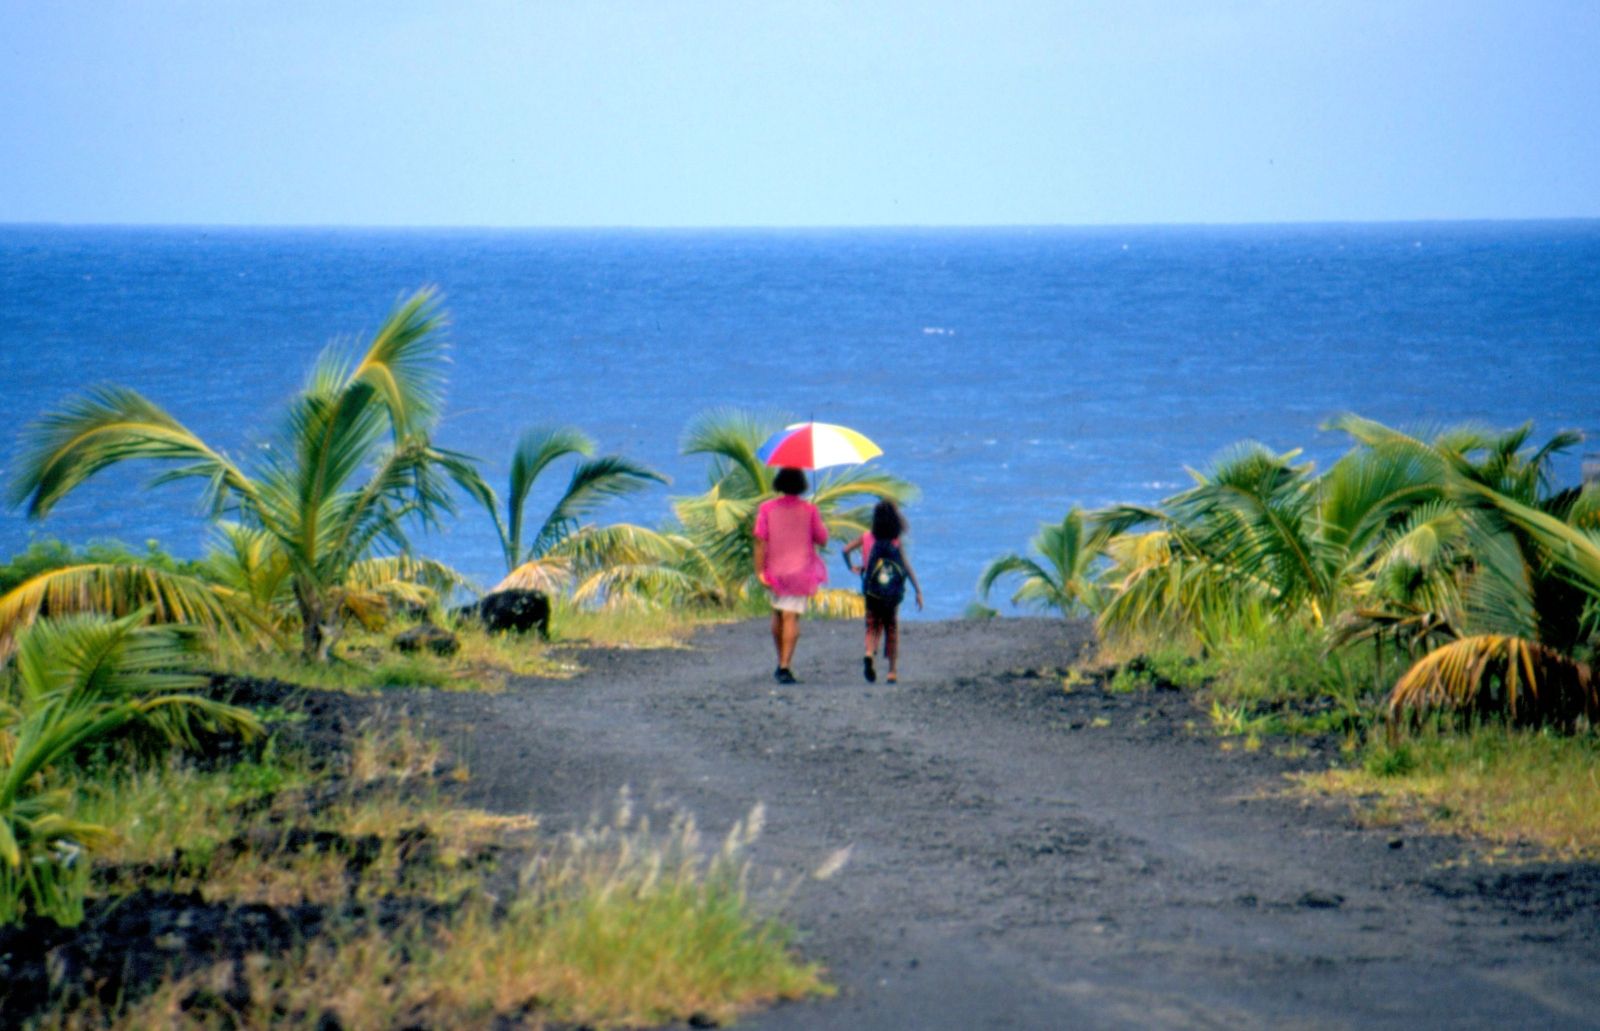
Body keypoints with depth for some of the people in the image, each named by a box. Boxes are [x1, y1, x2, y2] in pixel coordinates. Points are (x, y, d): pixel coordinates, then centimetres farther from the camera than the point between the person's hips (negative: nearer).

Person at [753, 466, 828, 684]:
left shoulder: (766, 509, -3)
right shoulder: (809, 510, -5)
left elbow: (760, 541, -9)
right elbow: (822, 540, 1)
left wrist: (760, 571, -9)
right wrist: (820, 525, 21)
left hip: (775, 569, 2)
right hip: (801, 569, -2)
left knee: (778, 613, 21)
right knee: (791, 617, -6)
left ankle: (781, 662, 27)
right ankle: (785, 666, -17)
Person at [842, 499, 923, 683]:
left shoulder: (866, 538, -1)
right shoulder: (896, 542, -5)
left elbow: (846, 549, -4)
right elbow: (907, 567, -8)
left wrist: (852, 567, 10)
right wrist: (918, 591, -6)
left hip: (871, 590, 1)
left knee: (873, 626, 8)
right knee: (892, 628, 10)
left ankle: (869, 653, -23)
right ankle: (893, 671, 9)